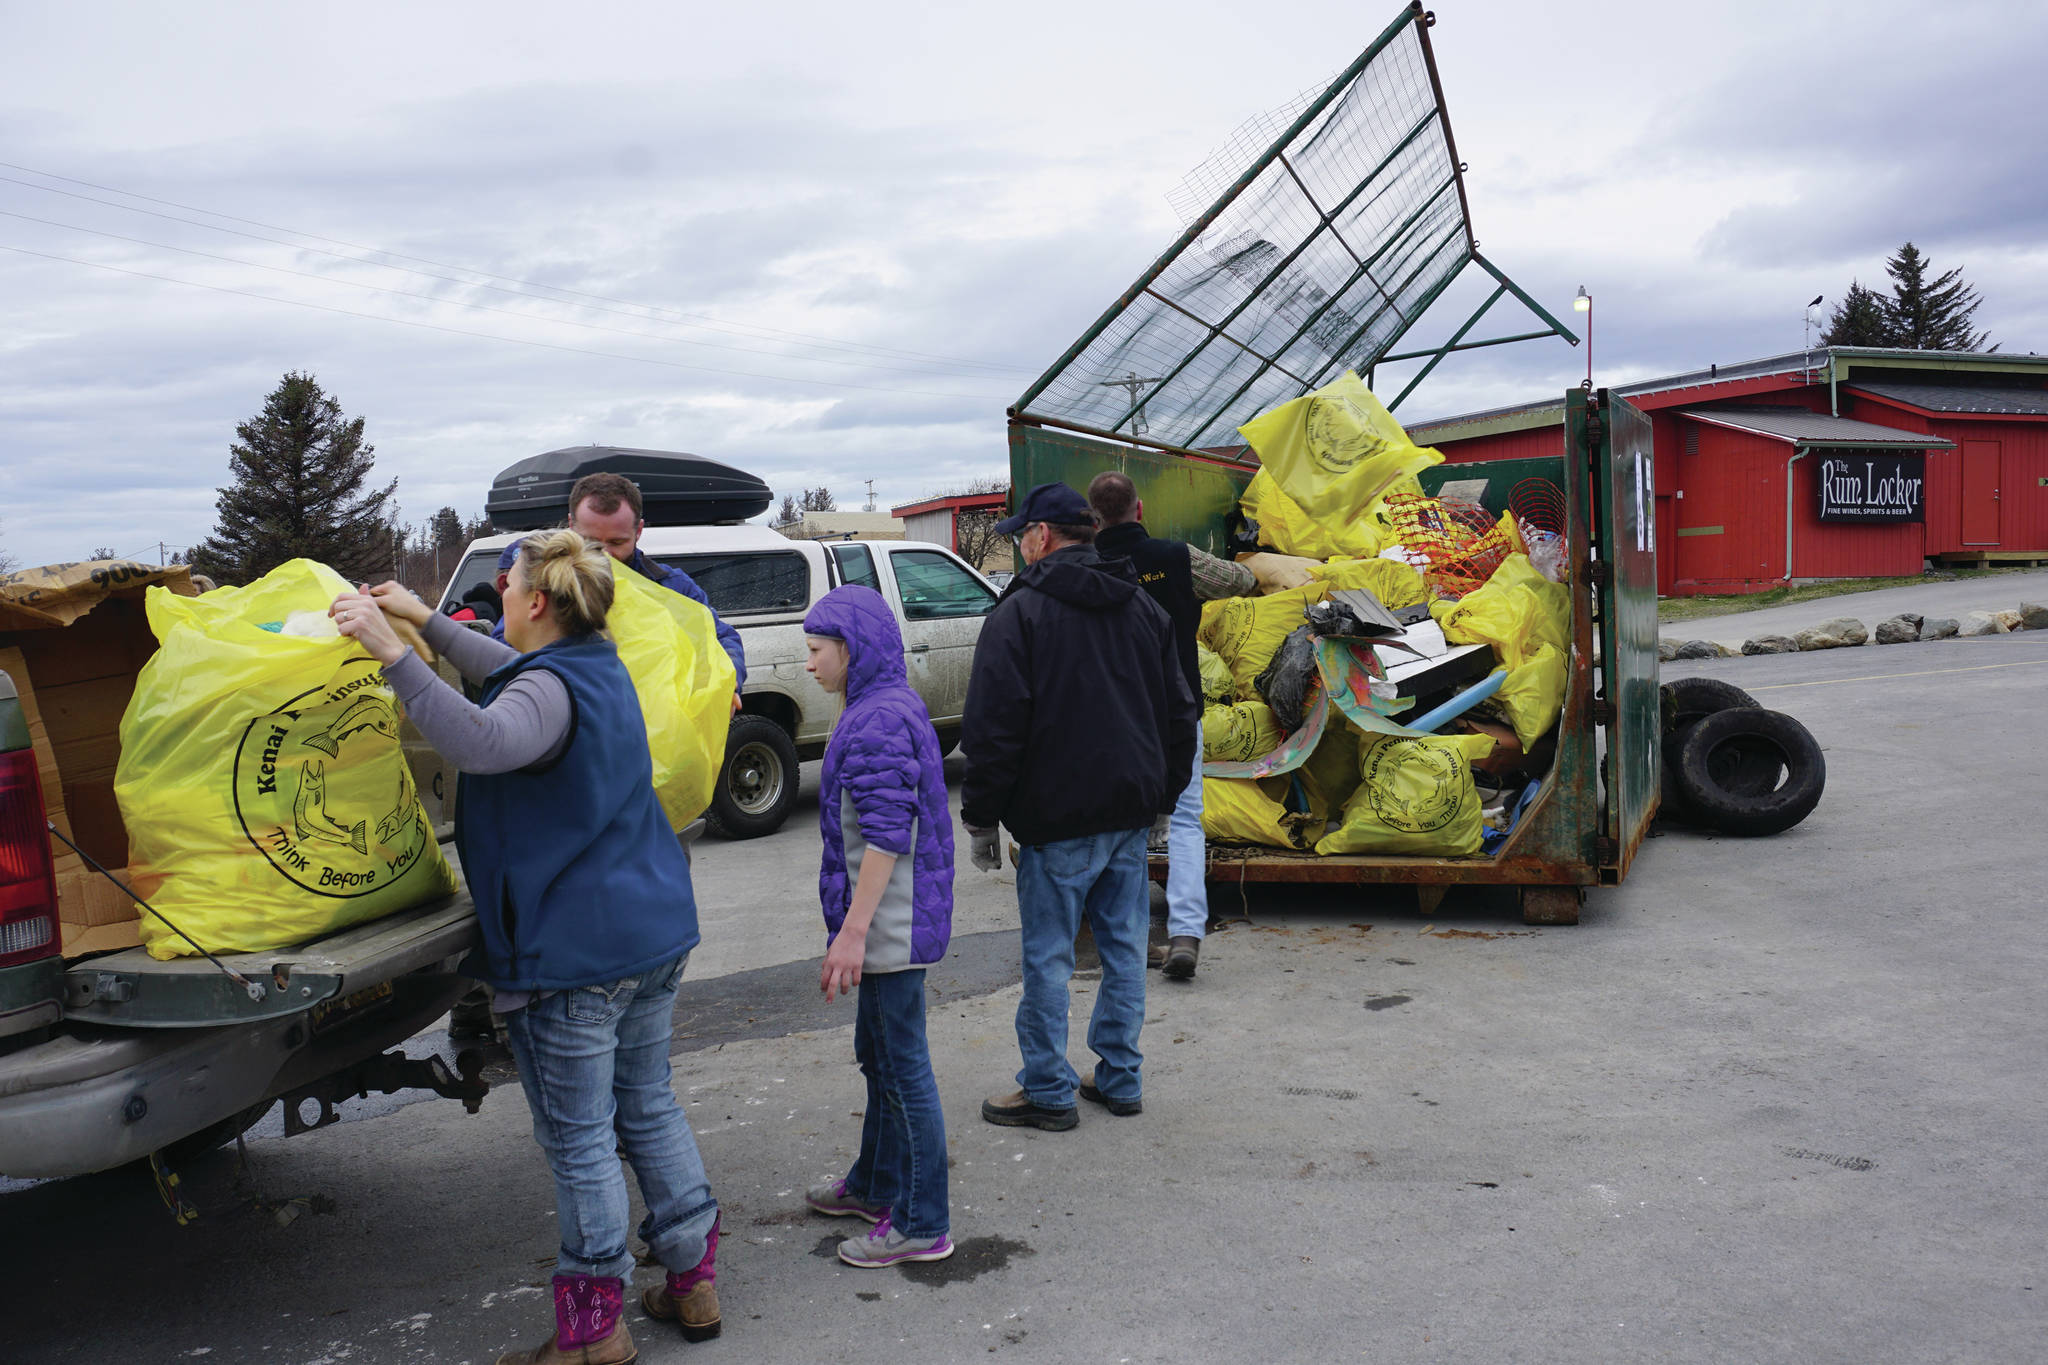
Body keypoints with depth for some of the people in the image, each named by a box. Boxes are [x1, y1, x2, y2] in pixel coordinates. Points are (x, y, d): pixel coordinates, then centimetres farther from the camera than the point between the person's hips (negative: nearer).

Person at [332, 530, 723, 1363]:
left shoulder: (552, 690, -19)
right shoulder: (599, 670, 11)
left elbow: (480, 741, -40)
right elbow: (511, 676, 30)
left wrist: (394, 653, -38)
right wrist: (424, 620, 33)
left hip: (573, 951, -9)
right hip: (654, 932, 9)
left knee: (578, 1138, 4)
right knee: (648, 1108, 19)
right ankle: (694, 1282, 29)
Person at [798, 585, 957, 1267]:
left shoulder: (879, 719, -20)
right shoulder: (891, 705, 13)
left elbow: (886, 835, -25)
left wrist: (853, 931, -24)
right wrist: (851, 923, 25)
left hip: (891, 923, -11)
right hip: (891, 923, 11)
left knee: (902, 1065, -1)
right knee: (876, 1052, 22)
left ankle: (923, 1224, 11)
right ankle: (876, 1184, 39)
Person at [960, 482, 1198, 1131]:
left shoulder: (1020, 612, -8)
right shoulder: (1143, 608, 13)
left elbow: (994, 729, -12)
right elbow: (1180, 714, 17)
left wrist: (981, 817, -5)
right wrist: (1162, 794, 21)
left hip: (1058, 816, -6)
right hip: (1131, 812, 7)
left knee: (1048, 956, 3)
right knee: (1124, 949, 13)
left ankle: (1048, 1092, 10)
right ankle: (1120, 1079, 22)